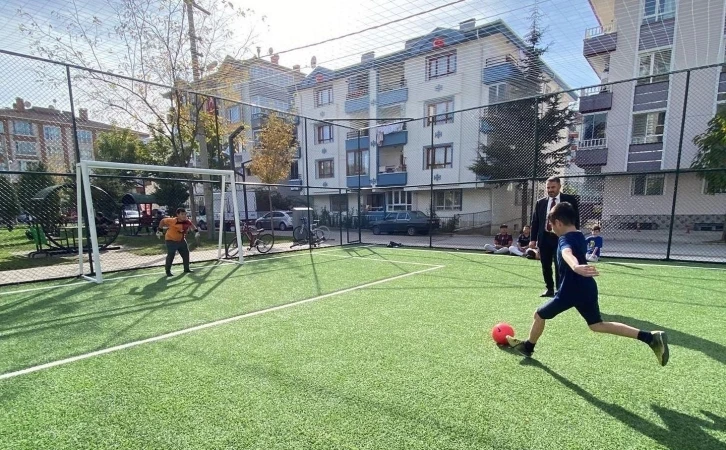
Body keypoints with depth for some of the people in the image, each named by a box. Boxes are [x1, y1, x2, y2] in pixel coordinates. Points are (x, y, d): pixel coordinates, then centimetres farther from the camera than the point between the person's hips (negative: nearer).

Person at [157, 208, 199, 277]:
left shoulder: (187, 221, -12)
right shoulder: (172, 221, -27)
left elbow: (191, 224, 11)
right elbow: (162, 221, -12)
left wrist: (196, 231, 2)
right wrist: (160, 230, -10)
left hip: (181, 240, 6)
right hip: (171, 240, -6)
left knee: (186, 254, 9)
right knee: (170, 256, -9)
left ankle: (186, 269, 24)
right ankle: (168, 271, 5)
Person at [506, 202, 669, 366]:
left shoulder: (565, 239, -18)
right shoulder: (580, 237, 11)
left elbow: (567, 254, -44)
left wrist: (576, 267, -64)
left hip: (571, 291, -9)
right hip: (587, 289, 9)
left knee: (539, 315, 7)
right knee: (597, 325, 21)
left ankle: (527, 347, 24)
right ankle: (651, 337, 13)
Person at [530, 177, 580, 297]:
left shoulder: (570, 200, 1)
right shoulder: (540, 202, 9)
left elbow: (576, 220, 0)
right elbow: (535, 221, 10)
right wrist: (533, 239, 2)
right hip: (544, 238, 4)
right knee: (546, 266, 9)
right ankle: (550, 289, 23)